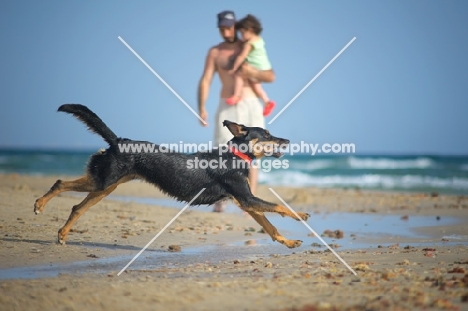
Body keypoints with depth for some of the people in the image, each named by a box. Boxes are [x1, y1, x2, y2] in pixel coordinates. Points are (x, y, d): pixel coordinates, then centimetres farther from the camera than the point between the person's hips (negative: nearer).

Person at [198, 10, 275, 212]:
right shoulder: (215, 52, 6)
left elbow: (271, 77, 4)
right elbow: (205, 81, -5)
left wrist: (253, 72, -16)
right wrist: (202, 108, -19)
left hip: (251, 106, 0)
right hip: (227, 107, 0)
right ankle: (220, 200, 2)